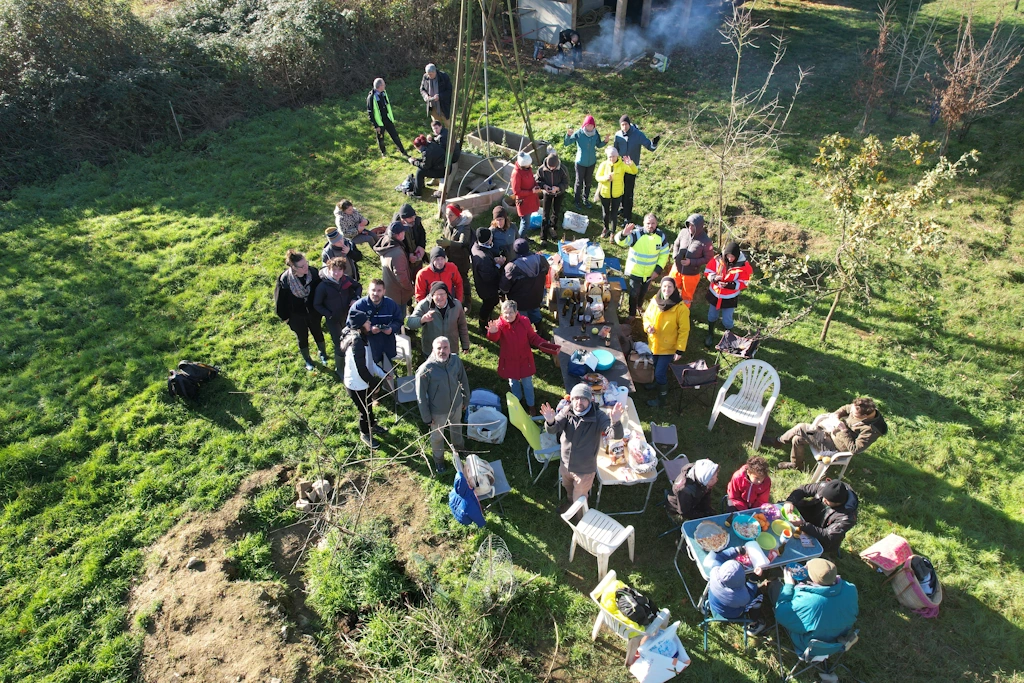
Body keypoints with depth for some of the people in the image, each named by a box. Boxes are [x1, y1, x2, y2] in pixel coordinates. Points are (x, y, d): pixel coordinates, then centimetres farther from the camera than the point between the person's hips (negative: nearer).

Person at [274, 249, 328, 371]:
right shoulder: (284, 280, -30)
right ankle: (307, 360, 47)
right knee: (302, 338, 21)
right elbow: (280, 300, -14)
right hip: (296, 316, -2)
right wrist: (284, 317, -4)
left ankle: (322, 353, 53)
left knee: (317, 333, 25)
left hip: (313, 312, 2)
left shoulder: (313, 273, -23)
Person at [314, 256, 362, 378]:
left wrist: (356, 298, -6)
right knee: (340, 346, -1)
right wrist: (329, 315, -16)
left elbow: (358, 286, 11)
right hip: (333, 320, -4)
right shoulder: (323, 286, -21)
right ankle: (340, 370, 20)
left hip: (348, 317, 4)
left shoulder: (346, 280, -10)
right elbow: (317, 305, -10)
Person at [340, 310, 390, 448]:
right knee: (364, 410, 13)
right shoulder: (357, 343, -34)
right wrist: (374, 384, -14)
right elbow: (362, 370, -28)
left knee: (368, 405, 29)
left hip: (364, 381, 9)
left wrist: (382, 374, 7)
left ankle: (371, 425, 54)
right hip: (357, 385, -8)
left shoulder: (361, 338, -4)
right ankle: (365, 434, 38)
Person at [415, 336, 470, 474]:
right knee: (437, 437, 22)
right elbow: (421, 395, -19)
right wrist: (427, 417, -12)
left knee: (456, 427, 33)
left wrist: (466, 400, 9)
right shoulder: (425, 369, -30)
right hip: (438, 411, -4)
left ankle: (458, 445, 65)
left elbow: (464, 381, -1)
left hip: (457, 405, 4)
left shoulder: (456, 360, -18)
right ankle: (438, 460, 50)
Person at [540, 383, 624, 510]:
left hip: (585, 470, -3)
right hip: (565, 465, 3)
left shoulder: (598, 416, -27)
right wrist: (550, 421, -52)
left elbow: (616, 435, -36)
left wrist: (615, 422, -59)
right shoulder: (566, 412, -18)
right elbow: (552, 430, -27)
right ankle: (570, 501, 66)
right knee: (568, 488, 33)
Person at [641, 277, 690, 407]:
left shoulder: (681, 308, -23)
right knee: (655, 367, 26)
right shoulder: (655, 301, -9)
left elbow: (684, 330, -17)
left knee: (660, 373, 0)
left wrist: (680, 350, -16)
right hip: (653, 343, 5)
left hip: (668, 347, -5)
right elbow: (646, 316, 7)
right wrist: (648, 326, -15)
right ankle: (656, 382, 56)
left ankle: (661, 398, 22)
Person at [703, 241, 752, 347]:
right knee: (712, 316, 21)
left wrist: (730, 285, -30)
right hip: (715, 294, 3)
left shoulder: (743, 265, -20)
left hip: (730, 298, -2)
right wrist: (714, 277, -26)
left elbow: (744, 283, -15)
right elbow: (708, 271, -5)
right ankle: (710, 334, 45)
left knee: (727, 320, 7)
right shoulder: (717, 259, -16)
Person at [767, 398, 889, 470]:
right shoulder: (862, 409, -11)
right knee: (798, 439, 2)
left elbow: (854, 449, -26)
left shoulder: (870, 430, -30)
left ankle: (779, 441, 14)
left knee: (800, 428, -14)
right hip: (833, 430, 8)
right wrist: (837, 414, -9)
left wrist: (844, 431, -27)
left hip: (836, 445, -8)